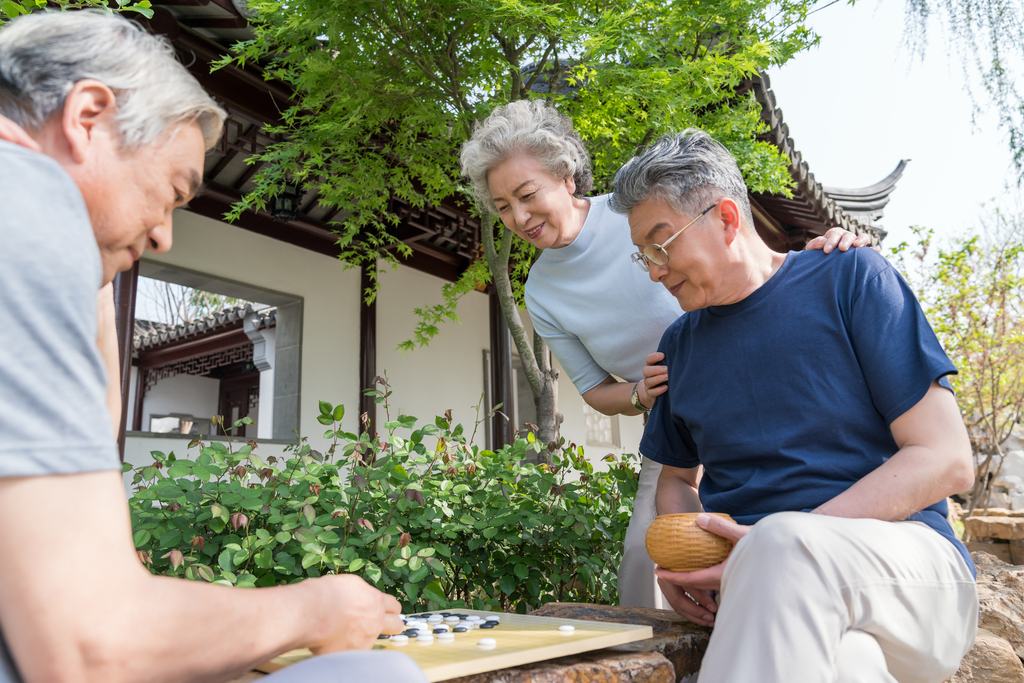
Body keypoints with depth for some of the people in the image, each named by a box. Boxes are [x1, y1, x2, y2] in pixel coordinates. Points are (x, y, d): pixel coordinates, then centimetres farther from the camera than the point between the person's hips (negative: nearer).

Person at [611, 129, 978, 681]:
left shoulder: (850, 279, 0)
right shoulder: (680, 342, 14)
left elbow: (947, 460, -6)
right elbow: (677, 476, 25)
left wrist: (786, 544, -18)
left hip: (904, 553, -1)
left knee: (779, 545, -36)